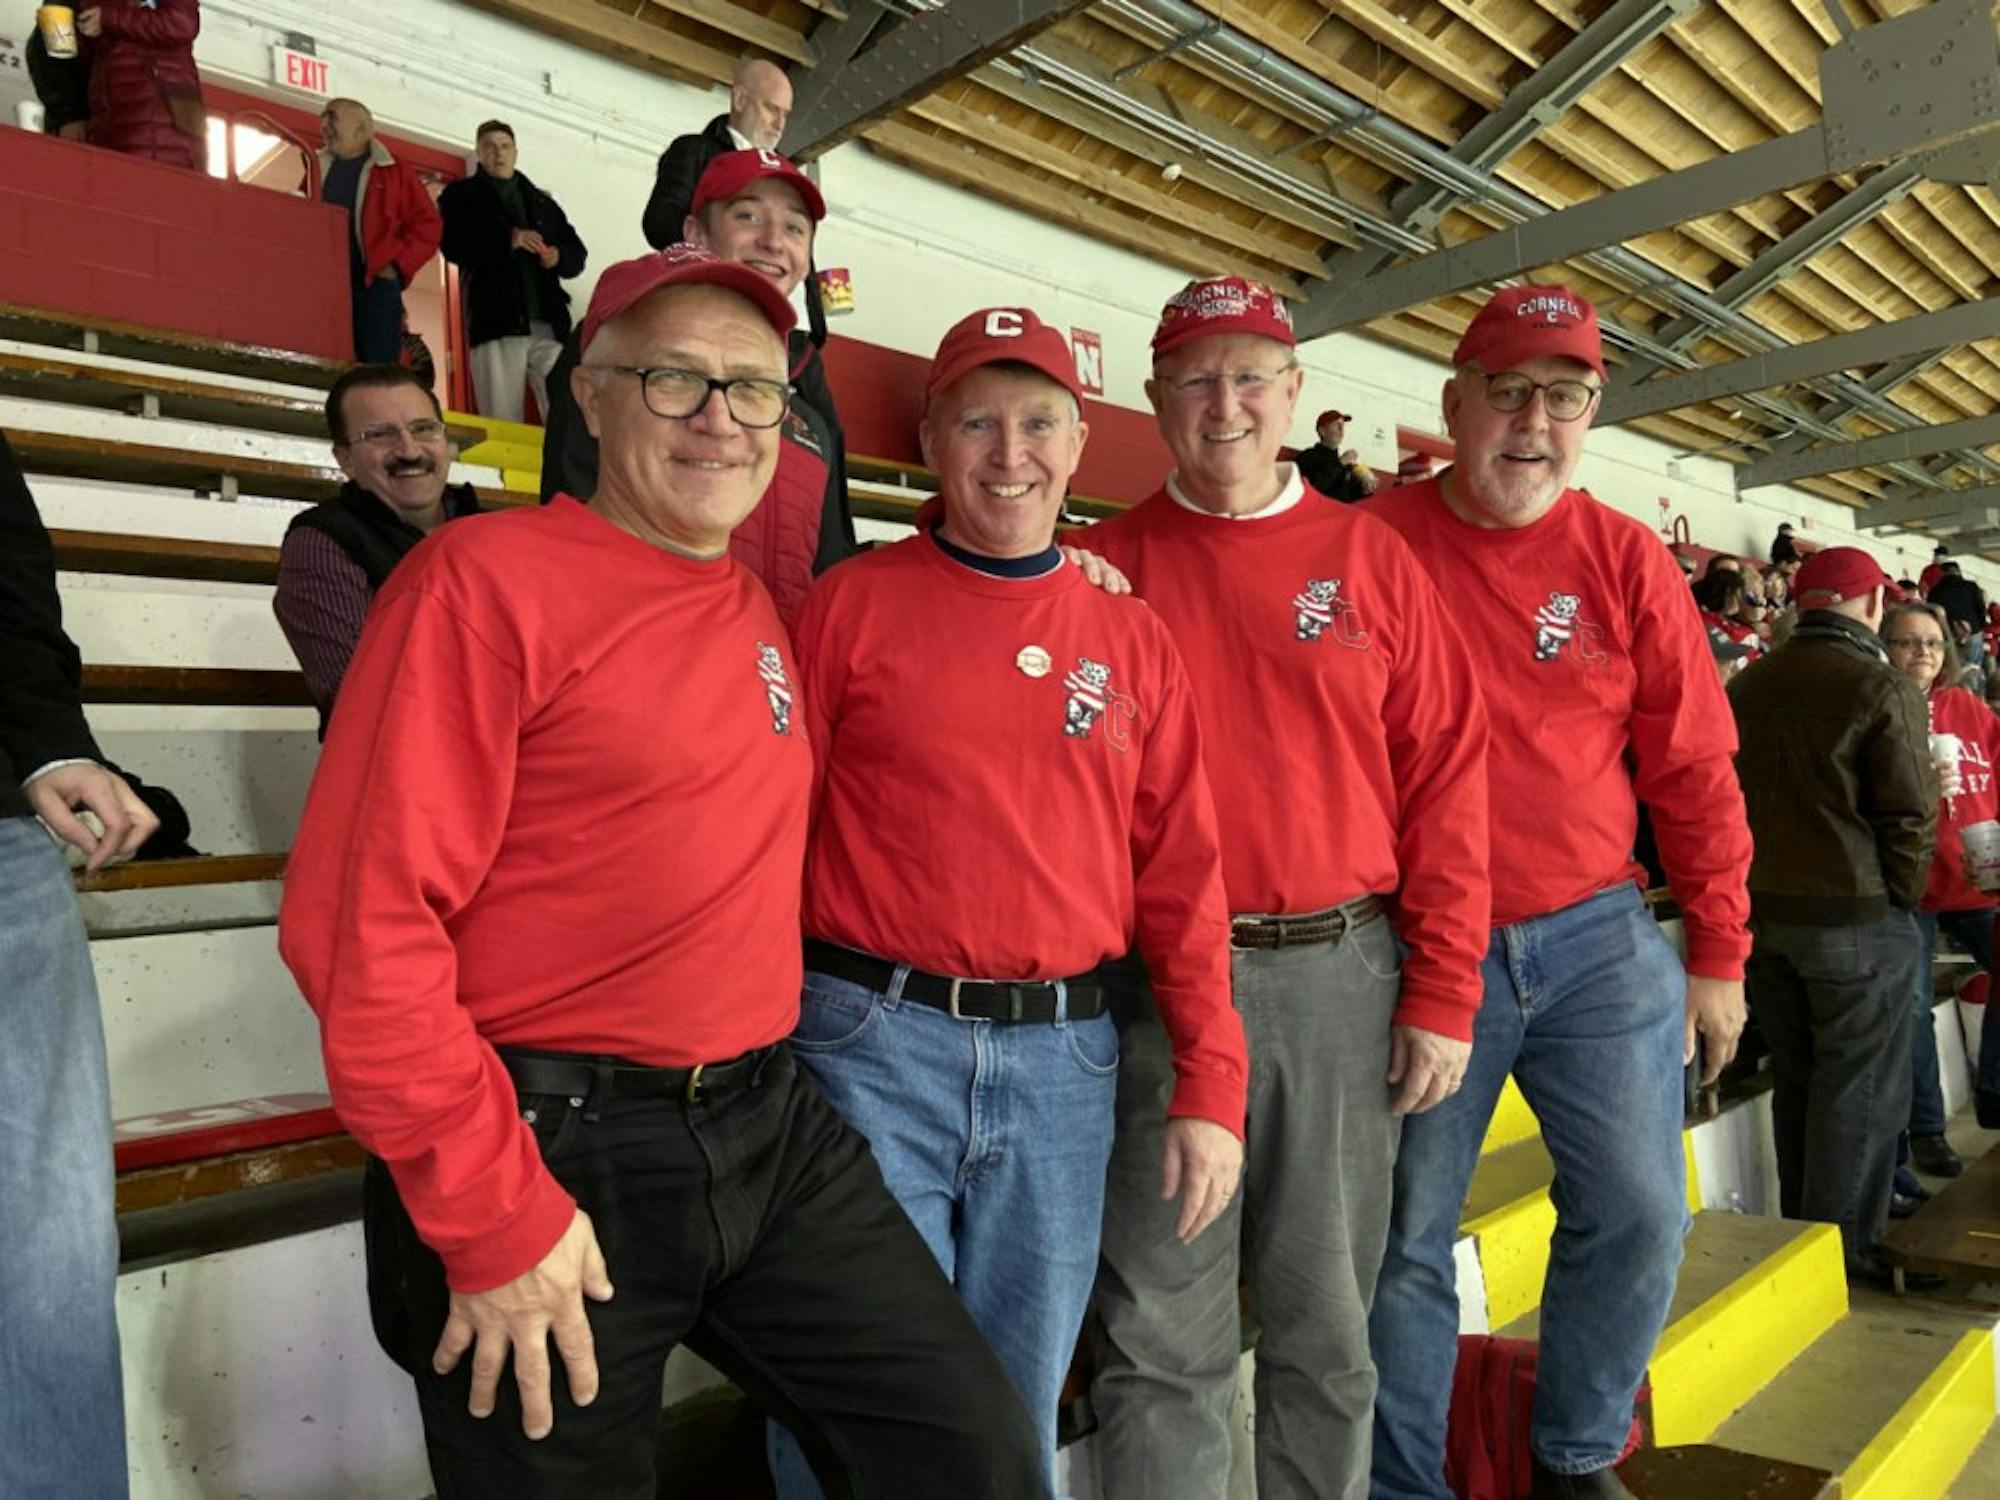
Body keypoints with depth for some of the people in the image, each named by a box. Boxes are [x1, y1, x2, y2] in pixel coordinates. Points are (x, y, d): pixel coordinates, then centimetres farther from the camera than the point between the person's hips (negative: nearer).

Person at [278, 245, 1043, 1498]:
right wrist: (491, 1210, -14)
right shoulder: (487, 579, -10)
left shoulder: (761, 610, 11)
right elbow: (364, 917, -15)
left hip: (771, 1130, 6)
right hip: (551, 1150, -6)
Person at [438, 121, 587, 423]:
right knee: (503, 427, -6)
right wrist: (508, 239, -15)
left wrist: (559, 257, -4)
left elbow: (577, 254, 19)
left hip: (549, 325, 3)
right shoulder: (461, 195, 13)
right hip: (497, 323, -2)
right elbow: (453, 246, -3)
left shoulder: (542, 201, 24)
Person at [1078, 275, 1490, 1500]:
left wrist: (1442, 995, -2)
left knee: (1328, 1319, 16)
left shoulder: (1373, 558, 5)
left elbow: (1448, 777, 2)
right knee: (1166, 1330, 7)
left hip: (1342, 973, 2)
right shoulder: (1107, 567, 4)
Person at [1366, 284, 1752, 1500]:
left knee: (1639, 1216, 6)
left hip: (1599, 941, 3)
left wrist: (1719, 955, 7)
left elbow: (1693, 770, 5)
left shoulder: (1624, 559, 2)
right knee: (1406, 1238, 7)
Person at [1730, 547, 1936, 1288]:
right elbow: (1910, 815, -13)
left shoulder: (1745, 686, 4)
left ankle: (1799, 1229, 28)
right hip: (1856, 916, -6)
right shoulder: (1882, 689, -14)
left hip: (1762, 912, 6)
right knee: (1859, 1087, 5)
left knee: (1796, 1076, 17)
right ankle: (1845, 1246, 12)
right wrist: (1900, 899, 1)